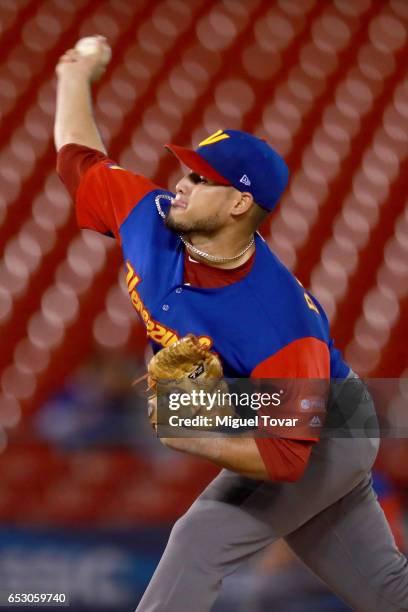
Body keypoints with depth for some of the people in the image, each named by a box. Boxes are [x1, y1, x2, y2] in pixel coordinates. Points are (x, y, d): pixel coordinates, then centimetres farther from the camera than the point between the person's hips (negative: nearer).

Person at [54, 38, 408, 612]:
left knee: (203, 538, -18)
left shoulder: (280, 326, -38)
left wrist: (191, 439, -44)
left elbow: (284, 456, -37)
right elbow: (81, 163, 2)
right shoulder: (148, 219, -18)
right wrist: (75, 78, 11)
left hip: (320, 441, -8)